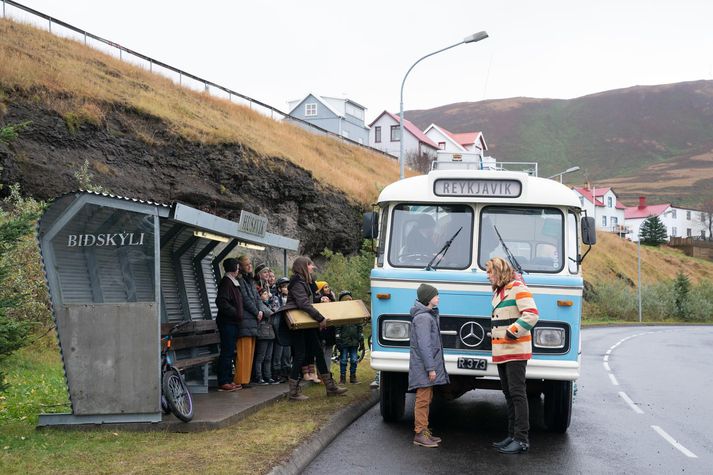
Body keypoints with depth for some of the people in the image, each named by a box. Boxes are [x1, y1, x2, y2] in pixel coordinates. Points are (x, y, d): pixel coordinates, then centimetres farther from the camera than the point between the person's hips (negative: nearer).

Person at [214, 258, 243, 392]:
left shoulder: (233, 282, 18)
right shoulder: (226, 282, -13)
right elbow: (221, 302, -23)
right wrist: (235, 312, -17)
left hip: (232, 322, 10)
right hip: (227, 322, -10)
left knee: (229, 352, 12)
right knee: (227, 352, -8)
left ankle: (228, 380, 17)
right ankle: (223, 382, -6)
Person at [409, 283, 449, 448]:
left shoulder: (429, 315, 16)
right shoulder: (422, 317, -16)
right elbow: (424, 345, -21)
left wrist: (433, 366, 16)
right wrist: (430, 368, -21)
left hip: (428, 365, 10)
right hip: (423, 366, -10)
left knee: (426, 399, 14)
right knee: (423, 399, -7)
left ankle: (425, 431, 21)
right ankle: (420, 434, -5)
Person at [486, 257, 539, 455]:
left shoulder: (517, 287, -9)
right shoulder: (498, 292, 19)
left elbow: (532, 314, -19)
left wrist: (512, 332, -18)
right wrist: (494, 334, 13)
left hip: (515, 351, -9)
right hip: (501, 352, 9)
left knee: (517, 393, -10)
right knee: (508, 394, 11)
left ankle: (522, 439, -9)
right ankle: (512, 435, 17)